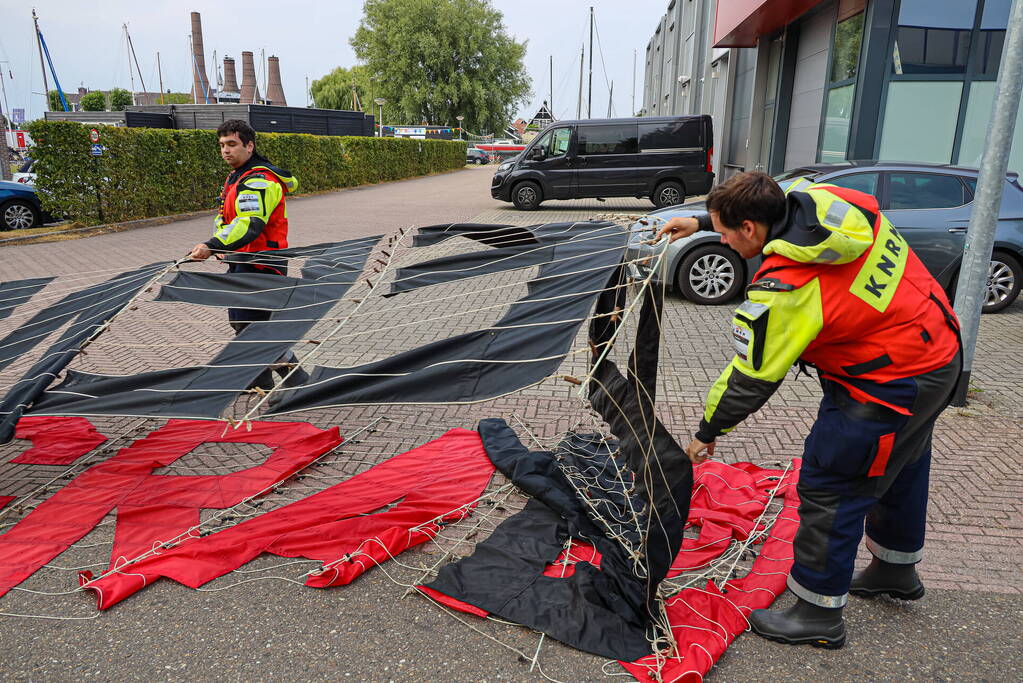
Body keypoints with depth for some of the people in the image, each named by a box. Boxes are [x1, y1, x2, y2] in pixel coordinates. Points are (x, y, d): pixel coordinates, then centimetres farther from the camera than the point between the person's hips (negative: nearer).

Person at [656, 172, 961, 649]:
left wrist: (706, 433, -4)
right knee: (899, 468, 26)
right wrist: (701, 222, 17)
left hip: (892, 386, -10)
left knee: (829, 488, 1)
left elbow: (749, 381, -19)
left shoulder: (783, 291, -29)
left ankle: (819, 613, 17)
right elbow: (772, 211, 18)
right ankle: (896, 571, 50)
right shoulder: (820, 196, -7)